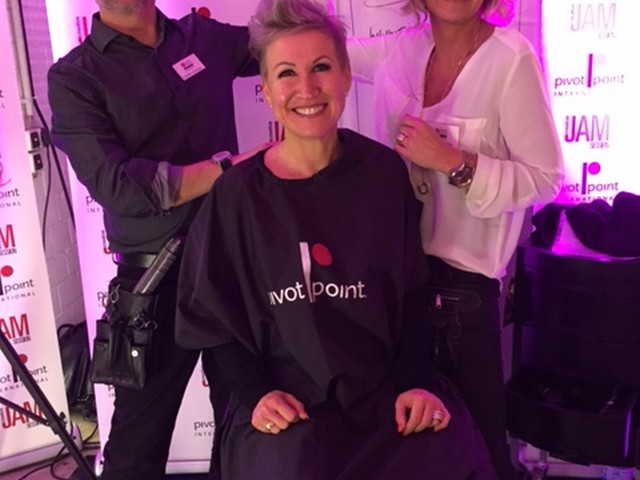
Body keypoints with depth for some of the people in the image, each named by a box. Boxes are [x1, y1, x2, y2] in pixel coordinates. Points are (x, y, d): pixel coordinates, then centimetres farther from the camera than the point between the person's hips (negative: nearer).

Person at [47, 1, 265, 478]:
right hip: (156, 279, -3)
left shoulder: (207, 38, 6)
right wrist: (232, 167, -18)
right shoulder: (74, 76, -6)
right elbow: (117, 186, -17)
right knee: (140, 438, 12)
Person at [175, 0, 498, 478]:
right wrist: (255, 394, -11)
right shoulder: (238, 193, -7)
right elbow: (216, 316, 1)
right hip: (289, 404, -1)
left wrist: (416, 382, -7)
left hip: (387, 387, 2)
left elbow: (412, 291, 4)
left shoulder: (384, 170, -2)